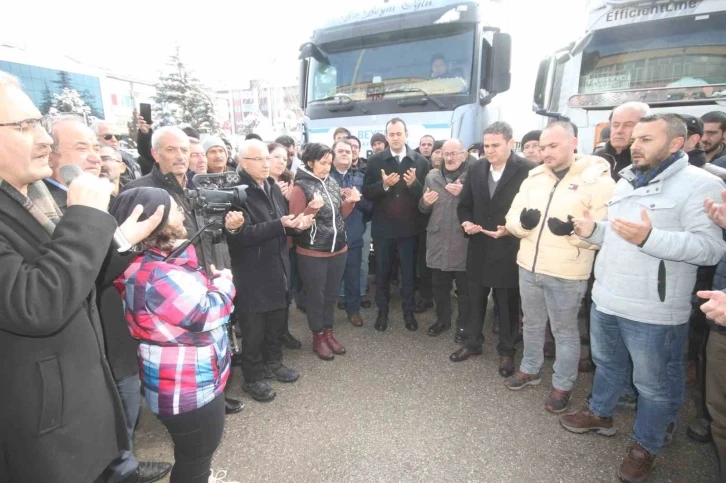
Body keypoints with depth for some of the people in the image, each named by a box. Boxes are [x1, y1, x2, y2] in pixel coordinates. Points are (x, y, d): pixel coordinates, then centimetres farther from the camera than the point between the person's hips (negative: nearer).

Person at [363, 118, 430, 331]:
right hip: (383, 227, 0)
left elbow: (426, 194, -4)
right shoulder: (375, 160, -1)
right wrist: (383, 185, -22)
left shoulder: (420, 161, -1)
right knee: (382, 272, 13)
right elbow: (366, 192, -5)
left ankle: (409, 312, 30)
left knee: (409, 273, 13)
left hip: (409, 227, 0)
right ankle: (382, 311, 30)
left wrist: (414, 184, -22)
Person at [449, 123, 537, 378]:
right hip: (479, 247, 4)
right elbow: (465, 204, 11)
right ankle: (472, 343, 35)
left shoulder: (527, 170, -11)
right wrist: (465, 222, -8)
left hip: (509, 248, -4)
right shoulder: (476, 169, 5)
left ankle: (507, 351, 31)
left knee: (508, 304, 11)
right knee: (475, 299, 16)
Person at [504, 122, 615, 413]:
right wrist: (522, 221, -16)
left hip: (566, 274, -5)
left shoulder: (598, 180, -9)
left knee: (564, 331, 12)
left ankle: (562, 385, 31)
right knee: (532, 324, 21)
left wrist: (573, 230, -30)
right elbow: (512, 219, 7)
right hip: (528, 267, 5)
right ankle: (530, 369, 41)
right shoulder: (534, 178, 7)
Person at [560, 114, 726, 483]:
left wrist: (649, 238, -33)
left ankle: (645, 445, 33)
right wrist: (593, 230, 1)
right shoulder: (626, 181, 12)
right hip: (605, 298, 7)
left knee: (654, 385, 12)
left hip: (654, 311, -7)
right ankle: (600, 413, 46)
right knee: (606, 363, 25)